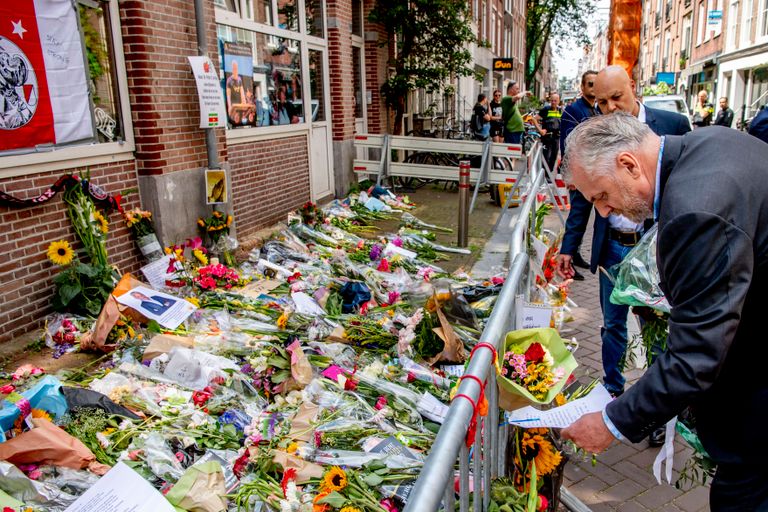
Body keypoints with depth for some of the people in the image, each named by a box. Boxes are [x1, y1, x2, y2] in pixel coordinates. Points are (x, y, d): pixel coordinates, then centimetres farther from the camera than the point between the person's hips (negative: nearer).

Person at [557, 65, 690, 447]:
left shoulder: (673, 125, -7)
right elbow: (582, 196, 7)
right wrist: (568, 247, 6)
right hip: (613, 247, 3)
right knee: (612, 326, 15)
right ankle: (613, 394, 34)